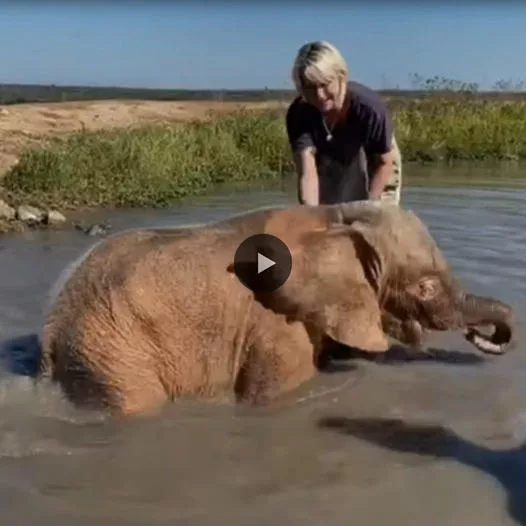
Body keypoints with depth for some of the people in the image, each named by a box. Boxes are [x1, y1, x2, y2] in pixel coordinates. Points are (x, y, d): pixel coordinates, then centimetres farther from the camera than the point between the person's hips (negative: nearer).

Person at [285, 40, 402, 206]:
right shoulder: (299, 114, -31)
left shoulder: (369, 107, -36)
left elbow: (386, 162, -22)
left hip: (373, 173, -2)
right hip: (331, 176, 2)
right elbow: (307, 173, -37)